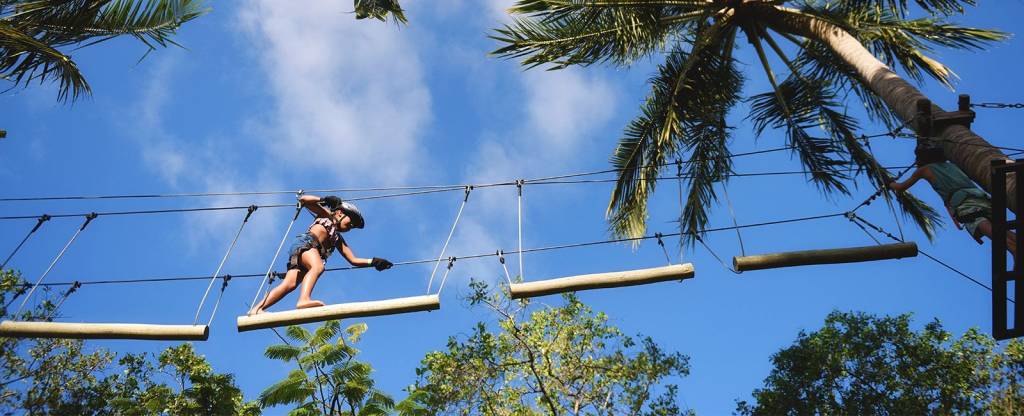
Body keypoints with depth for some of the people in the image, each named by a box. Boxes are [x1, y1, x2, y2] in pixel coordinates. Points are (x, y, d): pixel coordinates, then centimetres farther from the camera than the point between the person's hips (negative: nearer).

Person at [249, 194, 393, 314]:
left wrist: (373, 262, 14)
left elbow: (353, 260, 26)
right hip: (305, 242, -6)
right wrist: (324, 200, 5)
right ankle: (304, 300, -61)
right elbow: (303, 199, 16)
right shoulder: (325, 215, 23)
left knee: (289, 284, -18)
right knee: (318, 267, -36)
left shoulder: (338, 239, 35)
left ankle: (257, 309, -29)